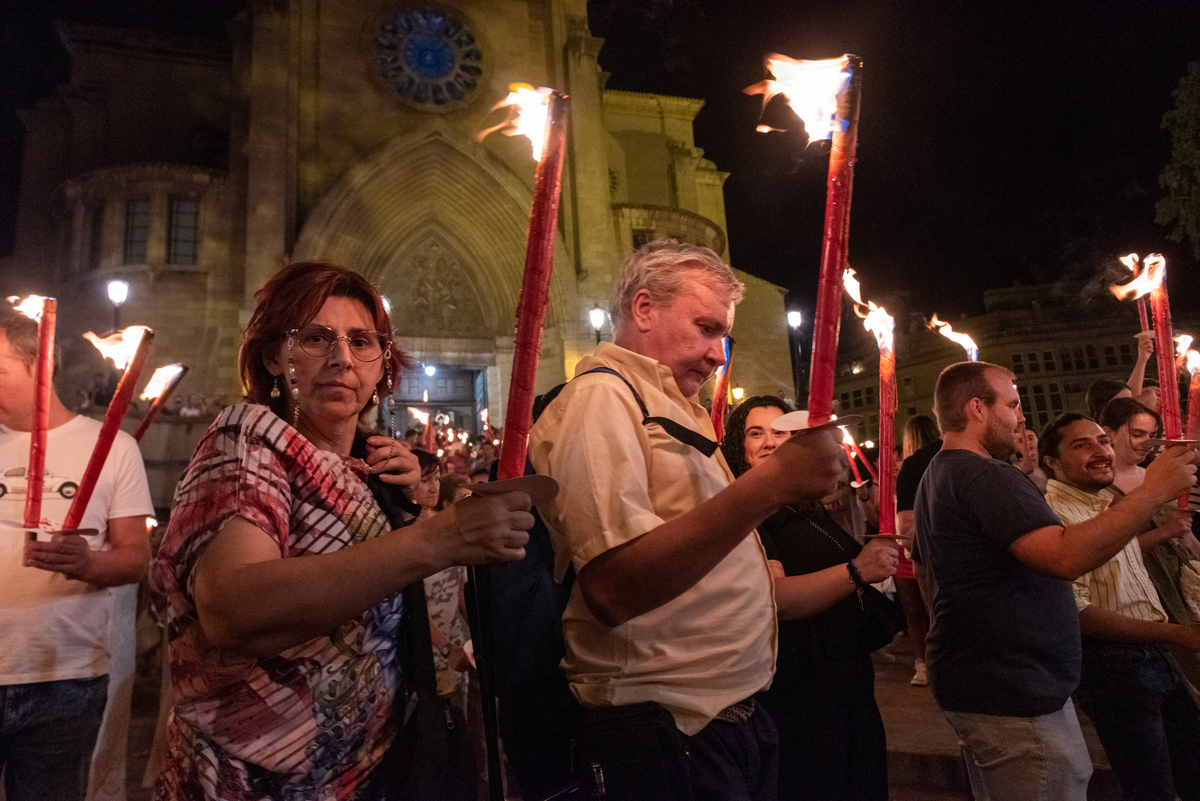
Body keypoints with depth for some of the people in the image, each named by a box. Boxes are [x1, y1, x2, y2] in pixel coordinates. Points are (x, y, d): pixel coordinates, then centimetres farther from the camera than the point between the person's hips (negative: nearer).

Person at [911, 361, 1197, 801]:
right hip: (1014, 698, -11)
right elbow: (1067, 556, -29)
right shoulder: (986, 475, -20)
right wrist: (1154, 491, -22)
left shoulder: (937, 475, 15)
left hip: (973, 682, 11)